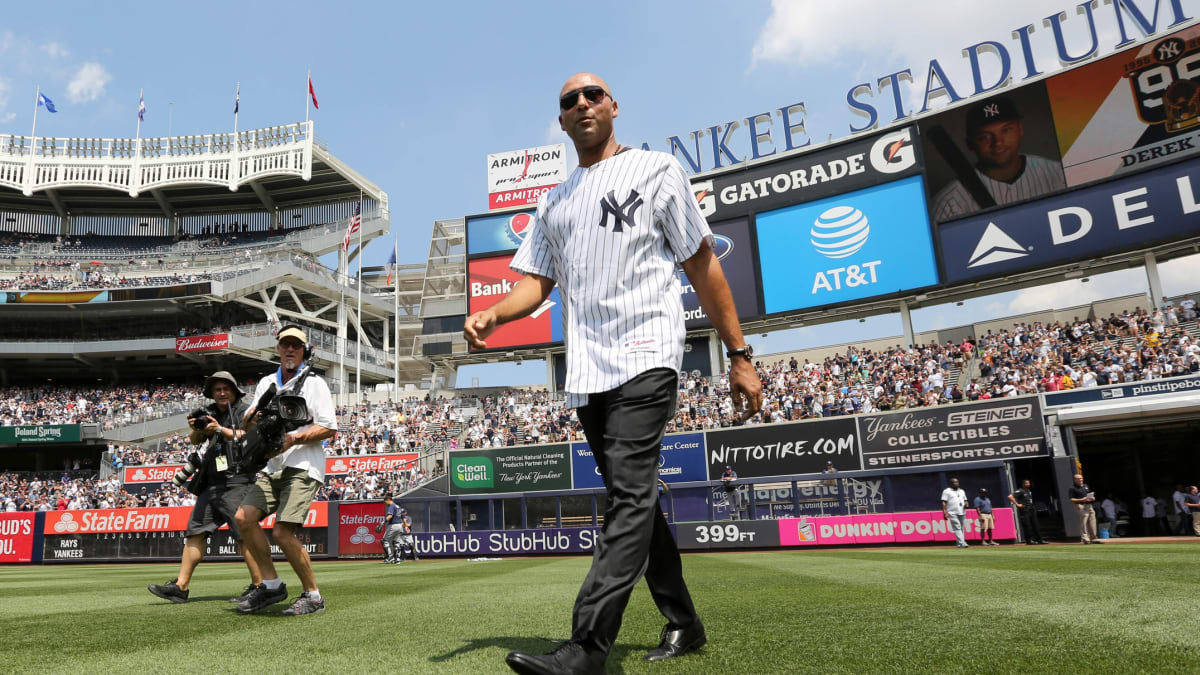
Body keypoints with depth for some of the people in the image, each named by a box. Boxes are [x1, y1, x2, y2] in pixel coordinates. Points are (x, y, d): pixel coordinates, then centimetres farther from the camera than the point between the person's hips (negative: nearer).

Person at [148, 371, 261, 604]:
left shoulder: (244, 410, 1)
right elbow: (194, 440, 11)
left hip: (236, 482, -7)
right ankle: (180, 587, 7)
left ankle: (259, 586, -6)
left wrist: (220, 430, -20)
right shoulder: (210, 413, 19)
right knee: (195, 532, 4)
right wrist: (197, 429, -10)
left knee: (244, 535, -9)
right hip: (210, 485, 7)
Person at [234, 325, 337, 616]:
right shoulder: (266, 383, 20)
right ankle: (271, 584, 7)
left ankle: (313, 595, -1)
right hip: (273, 469, 7)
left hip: (303, 468, -7)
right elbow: (246, 425, 20)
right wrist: (252, 418, -3)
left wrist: (294, 439, -20)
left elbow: (329, 428, -7)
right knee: (244, 517, -8)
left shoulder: (314, 383, 1)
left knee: (283, 532, -17)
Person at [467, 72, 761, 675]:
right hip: (586, 373, 6)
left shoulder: (656, 169, 7)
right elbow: (536, 282, 16)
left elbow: (703, 266, 3)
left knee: (630, 497, -16)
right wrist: (492, 314, -7)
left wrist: (739, 356, -1)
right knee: (631, 500, 10)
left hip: (645, 358, -6)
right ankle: (683, 625, 23)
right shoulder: (553, 203, 22)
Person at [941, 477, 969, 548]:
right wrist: (945, 512, -14)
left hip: (962, 513, 6)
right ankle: (962, 543, -20)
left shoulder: (962, 491, 20)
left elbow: (965, 500, 25)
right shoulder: (946, 491, 2)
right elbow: (944, 503, -4)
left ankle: (959, 543, 11)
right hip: (953, 513, -6)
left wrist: (966, 504, 0)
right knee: (957, 528, -13)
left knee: (962, 528, 5)